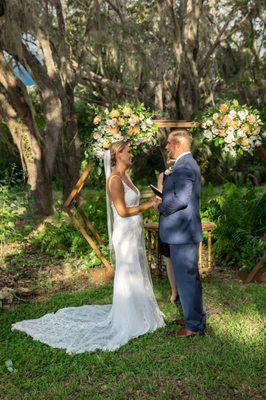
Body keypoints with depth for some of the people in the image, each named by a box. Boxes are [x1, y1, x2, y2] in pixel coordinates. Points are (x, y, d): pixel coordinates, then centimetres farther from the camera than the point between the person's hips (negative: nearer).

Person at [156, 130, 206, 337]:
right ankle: (196, 317, 33)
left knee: (185, 278, -1)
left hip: (182, 232, -11)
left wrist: (161, 207, -11)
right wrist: (165, 199, 13)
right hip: (186, 230, 11)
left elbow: (182, 200, -26)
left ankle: (194, 325, 11)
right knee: (191, 276, 19)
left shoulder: (183, 167, -19)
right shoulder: (189, 164, 15)